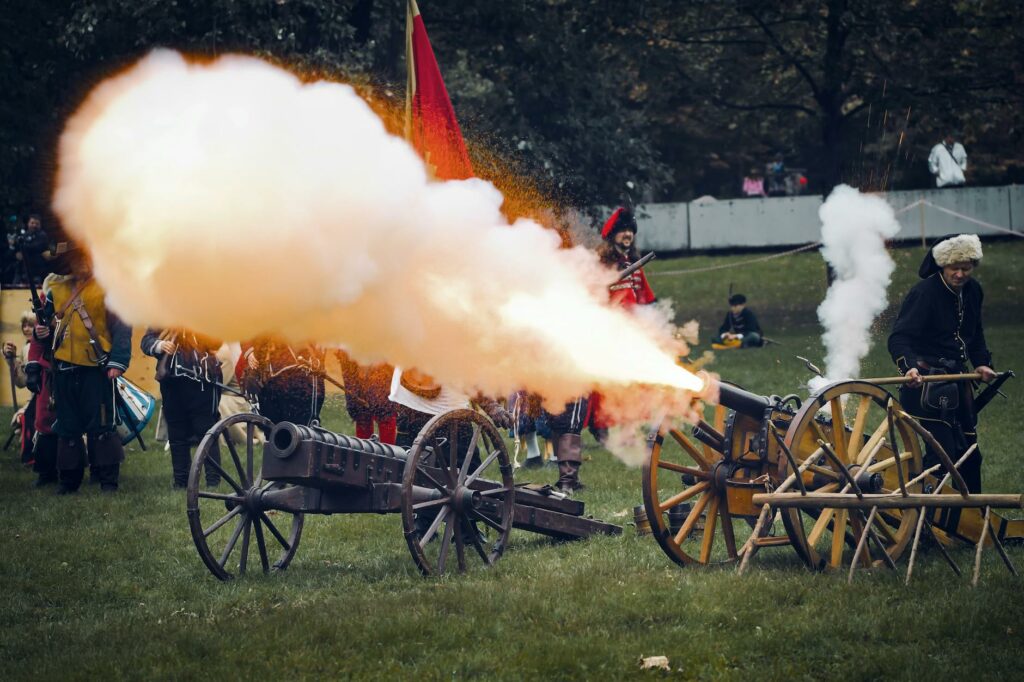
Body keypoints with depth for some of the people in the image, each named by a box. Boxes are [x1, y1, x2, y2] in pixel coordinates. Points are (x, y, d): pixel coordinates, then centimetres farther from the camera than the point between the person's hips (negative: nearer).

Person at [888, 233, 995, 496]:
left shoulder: (972, 291, 7)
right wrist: (909, 366, -42)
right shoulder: (924, 293, -17)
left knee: (969, 452, 15)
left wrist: (982, 362, 7)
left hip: (956, 379, 8)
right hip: (927, 381, -8)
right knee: (943, 450, -15)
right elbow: (899, 339, -25)